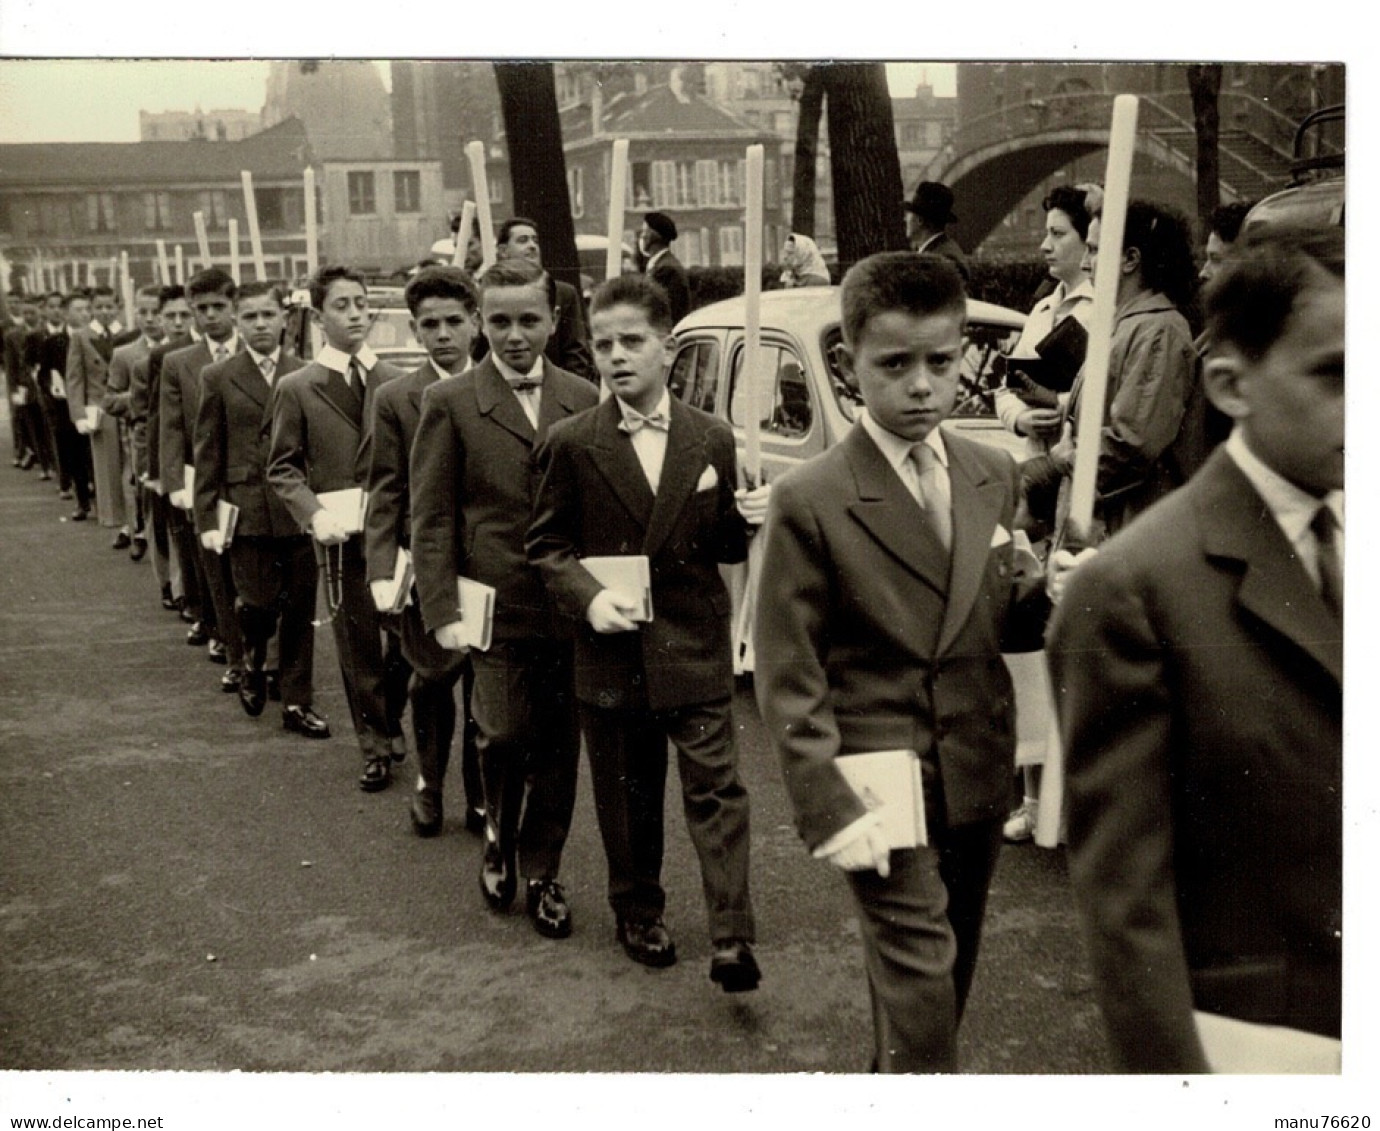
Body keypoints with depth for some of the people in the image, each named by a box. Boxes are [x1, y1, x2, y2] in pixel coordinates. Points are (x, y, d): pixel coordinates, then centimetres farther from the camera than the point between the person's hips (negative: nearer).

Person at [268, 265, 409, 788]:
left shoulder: (398, 382, 5)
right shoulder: (296, 388, 3)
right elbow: (283, 468, 4)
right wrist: (314, 514, -12)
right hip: (343, 535, -1)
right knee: (359, 647, 6)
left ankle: (390, 721, 30)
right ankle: (376, 749, 20)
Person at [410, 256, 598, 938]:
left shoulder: (584, 401, 6)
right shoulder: (450, 403, -1)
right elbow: (432, 517, -2)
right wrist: (442, 611, -9)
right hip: (498, 606, -2)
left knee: (559, 751, 8)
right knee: (505, 734, -5)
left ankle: (542, 874, 26)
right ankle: (499, 839, 26)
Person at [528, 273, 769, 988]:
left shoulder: (712, 440, 3)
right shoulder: (572, 444, -2)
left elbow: (723, 547, 11)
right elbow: (546, 543, 3)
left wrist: (748, 521, -12)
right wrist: (588, 597, -14)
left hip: (696, 647, 0)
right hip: (613, 653, 0)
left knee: (717, 790, -3)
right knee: (628, 798, 13)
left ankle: (732, 937, 2)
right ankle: (639, 915, 32)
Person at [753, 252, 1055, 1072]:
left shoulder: (996, 476, 4)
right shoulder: (811, 500, -12)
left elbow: (998, 620, 12)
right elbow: (789, 680, -11)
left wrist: (1048, 600, -10)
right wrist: (829, 811, -16)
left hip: (980, 780, 6)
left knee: (949, 969, 19)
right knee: (920, 976, -5)